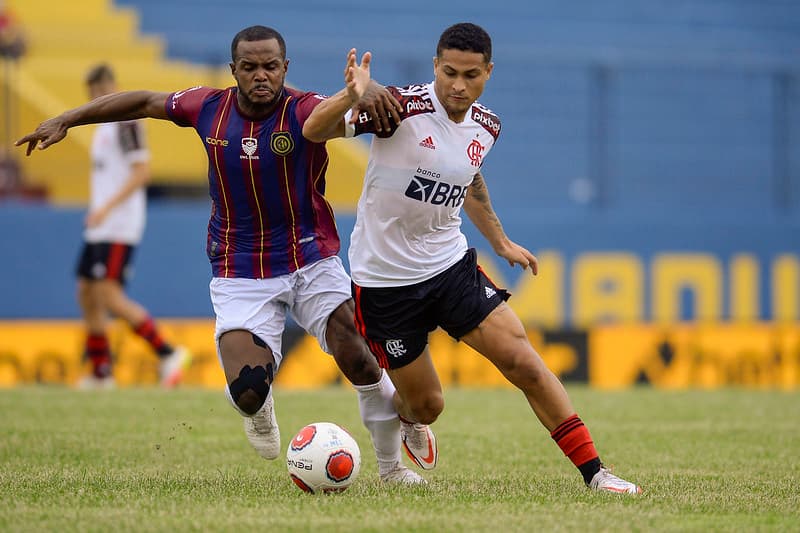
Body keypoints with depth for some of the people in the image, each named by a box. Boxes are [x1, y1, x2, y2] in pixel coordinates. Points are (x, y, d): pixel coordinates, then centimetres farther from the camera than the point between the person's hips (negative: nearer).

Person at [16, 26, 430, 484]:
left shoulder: (304, 111, -16)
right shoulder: (209, 108, -5)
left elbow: (343, 110, -38)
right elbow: (144, 102, 11)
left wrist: (363, 92, -62)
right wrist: (66, 120, 15)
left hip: (311, 259, -1)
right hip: (240, 272, 1)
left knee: (359, 361, -13)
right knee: (247, 391, -16)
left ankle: (392, 465, 14)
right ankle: (259, 410, 26)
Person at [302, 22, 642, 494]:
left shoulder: (485, 127, 0)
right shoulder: (404, 107, -19)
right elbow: (314, 131, -25)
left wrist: (501, 241, 28)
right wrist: (351, 96, -45)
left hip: (451, 264, 4)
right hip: (383, 277, -4)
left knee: (523, 361, -10)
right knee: (426, 406, 6)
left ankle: (594, 472, -3)